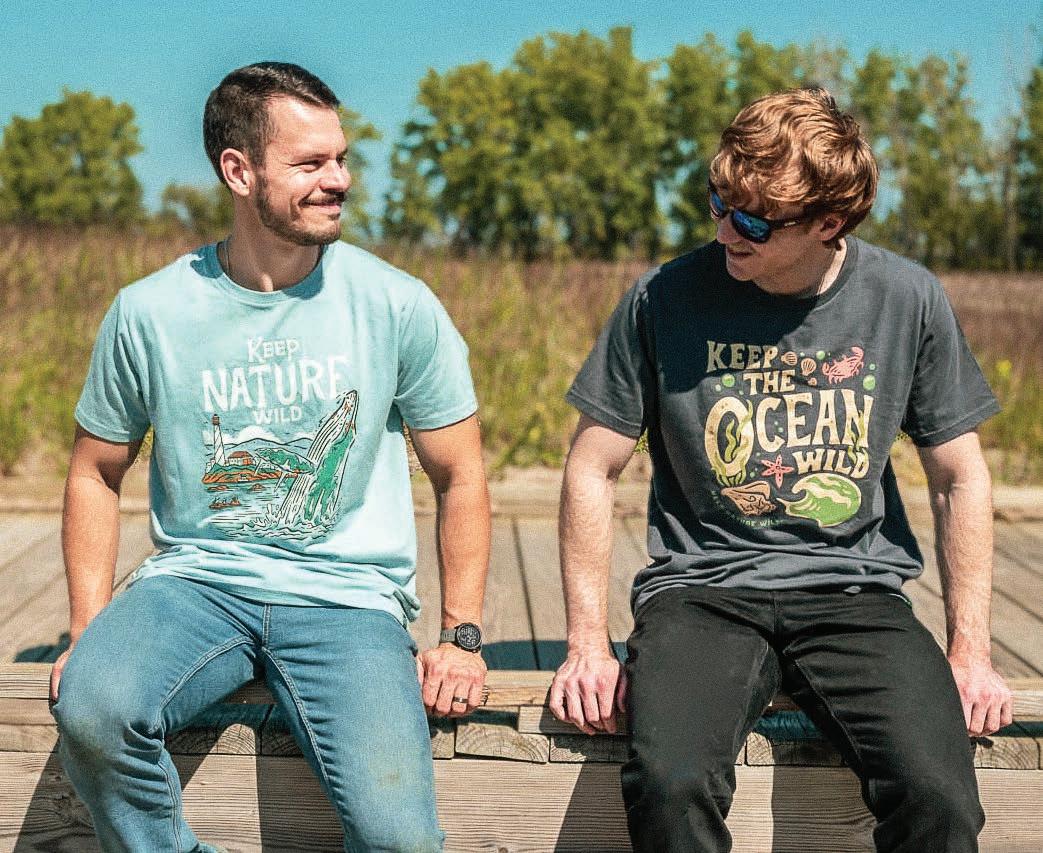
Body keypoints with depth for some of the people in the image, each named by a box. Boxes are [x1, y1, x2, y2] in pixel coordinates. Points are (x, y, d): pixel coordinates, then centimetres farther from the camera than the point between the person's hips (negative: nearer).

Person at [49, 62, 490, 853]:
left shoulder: (399, 306, -2)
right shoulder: (148, 313, 0)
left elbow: (460, 475, 6)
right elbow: (97, 472, 12)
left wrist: (463, 637, -2)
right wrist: (89, 630, 0)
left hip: (349, 594, -1)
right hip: (196, 580, 1)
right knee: (91, 705, -32)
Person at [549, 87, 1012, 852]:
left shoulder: (907, 300, 0)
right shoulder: (664, 300, -4)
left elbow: (959, 479, 9)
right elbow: (592, 472, 2)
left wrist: (972, 653, 3)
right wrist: (589, 644, -3)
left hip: (856, 593, 1)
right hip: (703, 588, -1)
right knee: (669, 785, -31)